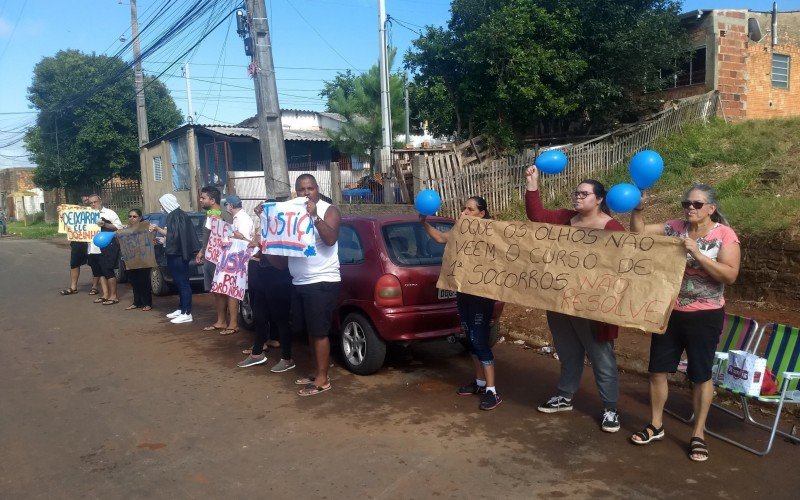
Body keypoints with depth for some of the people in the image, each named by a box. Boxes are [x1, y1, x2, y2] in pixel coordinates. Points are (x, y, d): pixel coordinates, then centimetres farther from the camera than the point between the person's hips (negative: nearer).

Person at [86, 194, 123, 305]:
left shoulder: (109, 213, -1)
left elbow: (119, 227, -8)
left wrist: (105, 225, -18)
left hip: (107, 247, -7)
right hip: (93, 249, 7)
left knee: (108, 271, -6)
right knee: (99, 272, 10)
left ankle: (113, 296, 1)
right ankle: (105, 295, 17)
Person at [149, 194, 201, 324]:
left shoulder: (177, 216, -15)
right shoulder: (174, 215, 15)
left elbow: (172, 235, -20)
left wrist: (157, 229, -10)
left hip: (178, 255, -10)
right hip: (175, 255, 10)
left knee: (183, 283, -7)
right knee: (179, 283, 15)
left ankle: (186, 314, -4)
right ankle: (181, 309, 24)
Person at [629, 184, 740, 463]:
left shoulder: (724, 234, -9)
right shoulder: (675, 228, 1)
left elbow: (730, 275, -17)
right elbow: (639, 232, 3)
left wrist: (697, 254, -25)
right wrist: (637, 208, -12)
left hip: (704, 316, -4)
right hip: (669, 312, 4)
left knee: (701, 375, 8)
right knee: (657, 369, 9)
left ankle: (698, 434, 23)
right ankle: (655, 426, 26)